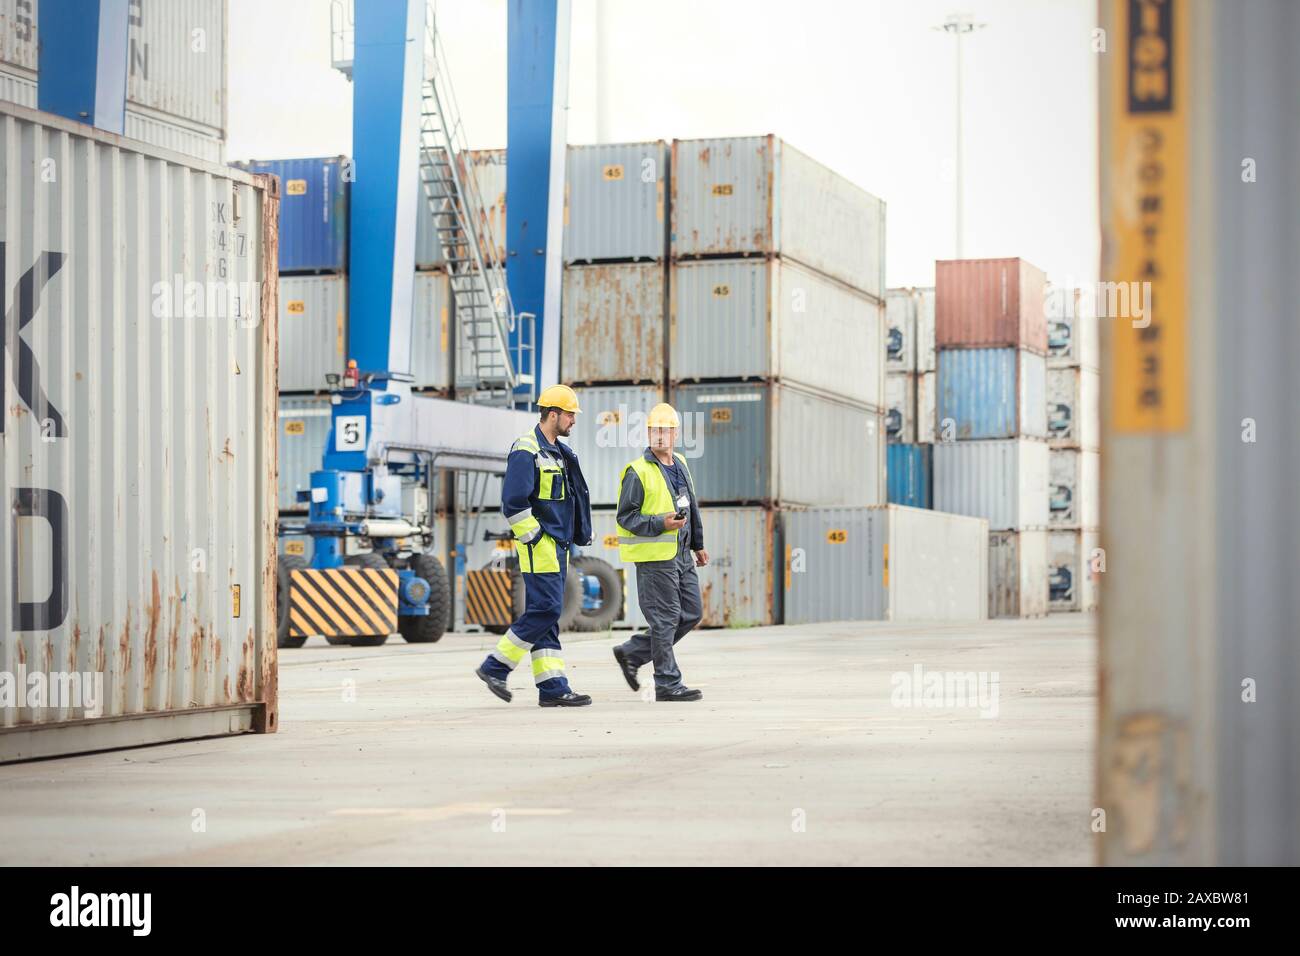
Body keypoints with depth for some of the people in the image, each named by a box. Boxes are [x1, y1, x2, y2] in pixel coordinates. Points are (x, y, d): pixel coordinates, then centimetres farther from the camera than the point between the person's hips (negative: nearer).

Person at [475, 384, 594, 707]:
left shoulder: (559, 451, 18)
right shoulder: (526, 450, -12)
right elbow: (514, 501, -19)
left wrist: (574, 536, 19)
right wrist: (534, 537, -16)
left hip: (557, 545, 9)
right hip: (539, 547, -9)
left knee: (547, 613, 7)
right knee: (545, 609, -13)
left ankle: (553, 688, 5)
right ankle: (495, 667, -4)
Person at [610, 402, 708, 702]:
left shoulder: (680, 466, 14)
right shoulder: (638, 472, -11)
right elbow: (626, 516, -12)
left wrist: (698, 544, 24)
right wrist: (661, 524, -22)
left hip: (681, 555, 8)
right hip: (655, 557, -8)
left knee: (691, 614, 11)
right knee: (665, 620, -5)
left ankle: (632, 653, 20)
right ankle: (668, 684, 4)